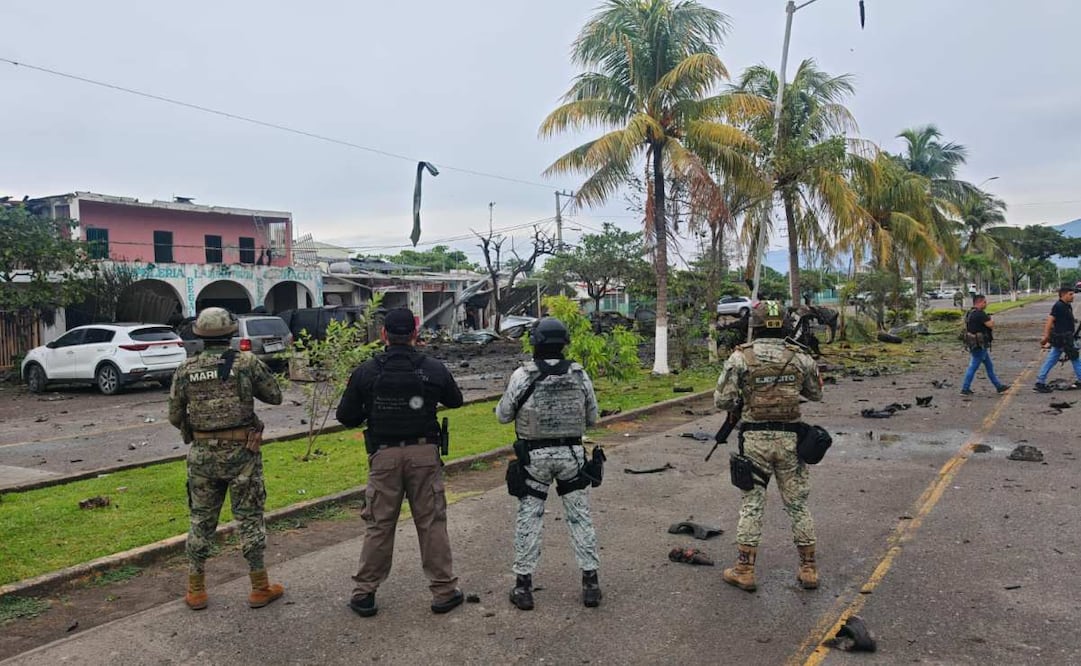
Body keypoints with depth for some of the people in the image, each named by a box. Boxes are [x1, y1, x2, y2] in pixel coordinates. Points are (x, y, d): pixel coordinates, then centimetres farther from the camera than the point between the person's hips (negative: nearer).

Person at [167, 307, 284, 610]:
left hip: (202, 454, 2)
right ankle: (260, 588, 15)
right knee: (249, 518, 7)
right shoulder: (247, 362, -8)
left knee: (201, 520, 15)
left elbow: (175, 417, 4)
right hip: (241, 451, -2)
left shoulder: (185, 370, 0)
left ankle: (195, 591, 23)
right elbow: (275, 396, 1)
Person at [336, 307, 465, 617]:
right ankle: (444, 591, 17)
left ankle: (364, 593, 20)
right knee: (432, 524, 9)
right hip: (424, 454, 0)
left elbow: (346, 417, 0)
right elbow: (455, 400, 13)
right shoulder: (434, 369, -5)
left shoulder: (365, 372, -5)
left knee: (379, 525, 12)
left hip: (384, 456, 0)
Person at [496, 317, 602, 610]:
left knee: (529, 519, 9)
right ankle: (590, 583, 15)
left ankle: (523, 586, 14)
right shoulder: (580, 375, -3)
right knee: (580, 516, 11)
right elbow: (592, 418, 6)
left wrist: (503, 402, 19)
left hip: (535, 456, -2)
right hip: (572, 454, 2)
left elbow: (503, 415, -1)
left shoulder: (522, 375, -11)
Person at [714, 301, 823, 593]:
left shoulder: (741, 357, -8)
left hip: (755, 438, -2)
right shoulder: (799, 356, 0)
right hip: (790, 438, 2)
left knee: (751, 504, 8)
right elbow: (816, 394, 14)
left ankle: (744, 571, 11)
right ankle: (808, 569, 20)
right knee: (797, 503, 13)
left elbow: (722, 400, -8)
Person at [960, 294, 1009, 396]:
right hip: (979, 345, -10)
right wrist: (990, 319, 0)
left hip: (975, 345, 10)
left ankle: (999, 387, 25)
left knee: (989, 366, 17)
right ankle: (965, 389, 3)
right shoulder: (980, 314, -20)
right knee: (973, 367, -3)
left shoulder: (970, 313, 11)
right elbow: (991, 325, -22)